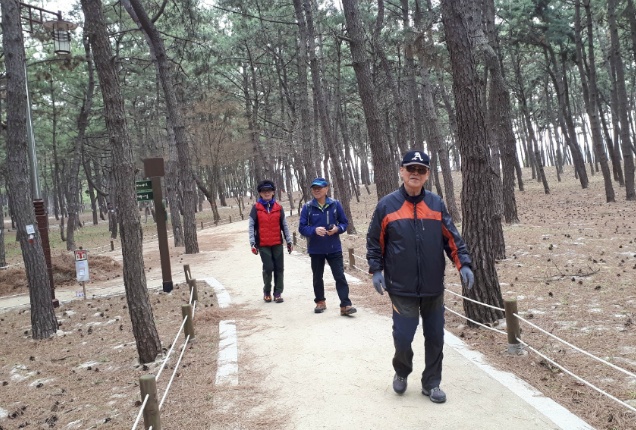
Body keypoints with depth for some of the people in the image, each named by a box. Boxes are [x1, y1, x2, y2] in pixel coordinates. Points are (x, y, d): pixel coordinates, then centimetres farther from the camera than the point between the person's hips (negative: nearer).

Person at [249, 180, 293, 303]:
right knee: (268, 268, -5)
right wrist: (252, 243, -9)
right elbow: (251, 226, -2)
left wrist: (289, 241, 6)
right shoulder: (256, 208, -1)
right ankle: (267, 291, 17)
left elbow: (284, 225, 8)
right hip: (263, 244, -2)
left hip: (277, 243, 2)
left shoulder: (278, 207, 4)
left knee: (279, 268, 3)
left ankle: (278, 293, 14)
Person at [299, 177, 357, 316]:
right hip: (316, 249, 1)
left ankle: (345, 305, -2)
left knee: (340, 276, -4)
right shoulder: (307, 207, -5)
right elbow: (302, 228, -5)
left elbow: (345, 223, 3)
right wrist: (314, 230, -23)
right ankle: (320, 302, 32)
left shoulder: (335, 204, -3)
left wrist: (337, 229, -18)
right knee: (317, 277, 14)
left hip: (334, 248, -1)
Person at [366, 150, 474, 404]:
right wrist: (376, 270, -4)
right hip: (402, 288, -3)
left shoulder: (436, 204, 4)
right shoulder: (387, 205, -3)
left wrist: (463, 264, -4)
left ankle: (431, 384, 29)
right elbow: (374, 241, 3)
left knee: (435, 338, 10)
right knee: (403, 337, -3)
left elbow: (452, 238, 6)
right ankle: (402, 372, 29)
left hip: (434, 288, 3)